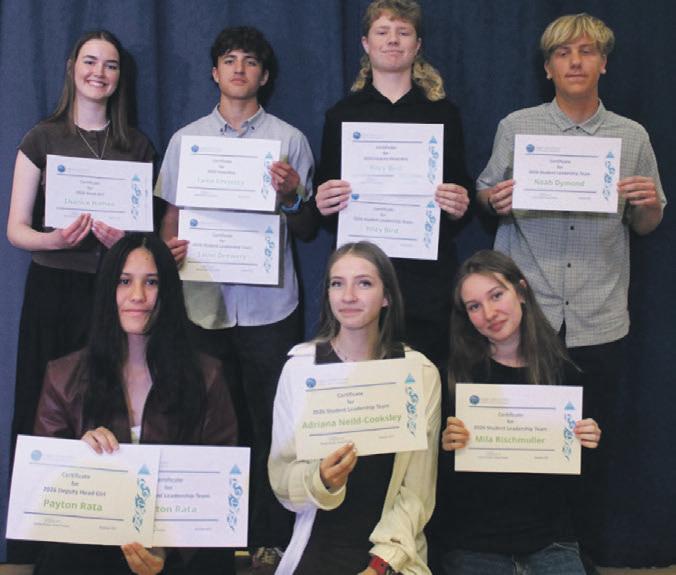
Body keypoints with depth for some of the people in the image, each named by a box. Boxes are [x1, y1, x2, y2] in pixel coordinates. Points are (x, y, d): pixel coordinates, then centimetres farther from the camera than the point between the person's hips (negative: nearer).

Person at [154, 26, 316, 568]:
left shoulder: (290, 140, 4)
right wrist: (171, 249, -7)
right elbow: (172, 214, 14)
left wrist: (292, 196, -15)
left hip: (269, 305, -2)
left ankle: (269, 539, 13)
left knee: (271, 424, 2)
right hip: (204, 302, 2)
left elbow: (307, 230, 6)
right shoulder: (187, 139, 11)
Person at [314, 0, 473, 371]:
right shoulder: (342, 114, 10)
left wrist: (458, 209, -11)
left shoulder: (443, 114, 10)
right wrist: (323, 203, -10)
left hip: (427, 273, 0)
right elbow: (324, 196, 12)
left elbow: (461, 186, 11)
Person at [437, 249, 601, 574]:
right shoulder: (454, 374, -4)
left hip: (548, 542, 2)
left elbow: (570, 483, 10)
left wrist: (586, 444, -9)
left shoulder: (563, 373, 3)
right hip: (473, 544, -2)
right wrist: (446, 447, -21)